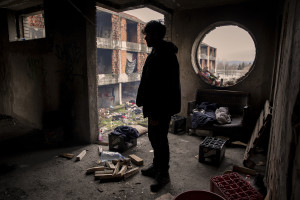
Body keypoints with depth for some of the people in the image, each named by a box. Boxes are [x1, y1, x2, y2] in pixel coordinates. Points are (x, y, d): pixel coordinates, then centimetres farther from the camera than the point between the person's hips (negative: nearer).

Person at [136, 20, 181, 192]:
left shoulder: (163, 55, -20)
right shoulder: (159, 52, 14)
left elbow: (162, 87, -26)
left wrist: (155, 114, -24)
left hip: (162, 107, -11)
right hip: (156, 105, 11)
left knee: (160, 140, 3)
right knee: (154, 136, 20)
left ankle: (163, 175, 22)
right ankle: (156, 167, 39)